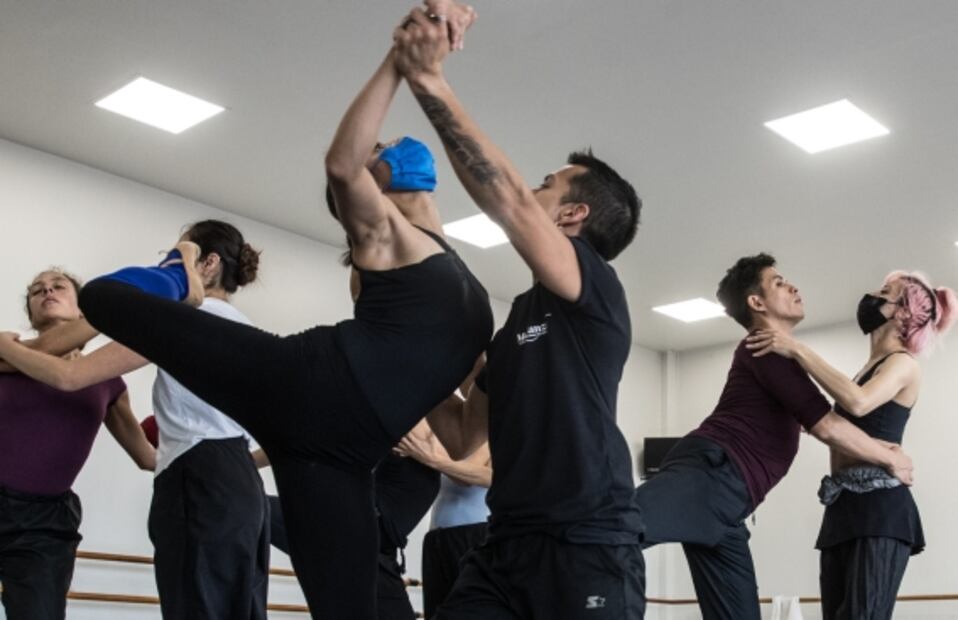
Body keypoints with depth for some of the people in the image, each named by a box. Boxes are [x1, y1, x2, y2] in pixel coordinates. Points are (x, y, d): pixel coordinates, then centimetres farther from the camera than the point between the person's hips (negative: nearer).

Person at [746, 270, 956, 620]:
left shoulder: (903, 364, -1)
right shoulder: (870, 368, 25)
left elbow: (858, 402, -23)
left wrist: (798, 350, -18)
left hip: (880, 508, -9)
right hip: (843, 507, 9)